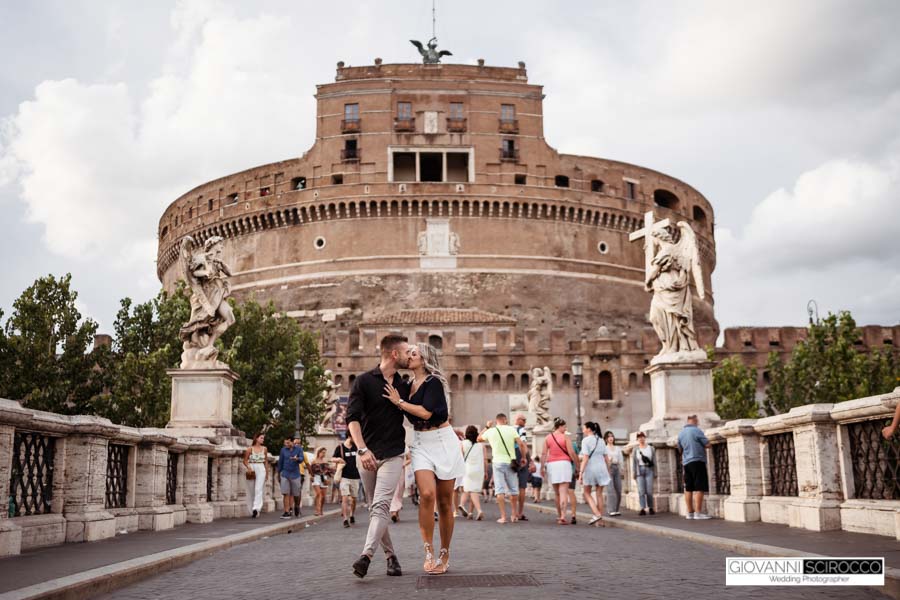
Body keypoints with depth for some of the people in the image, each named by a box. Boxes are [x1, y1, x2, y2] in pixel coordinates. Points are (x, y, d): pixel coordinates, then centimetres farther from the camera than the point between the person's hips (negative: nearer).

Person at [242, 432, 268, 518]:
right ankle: (252, 510, 16)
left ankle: (256, 508, -27)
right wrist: (248, 468, -14)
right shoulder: (250, 449, 0)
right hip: (251, 469, 0)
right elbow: (245, 461, 2)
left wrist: (267, 472, 15)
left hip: (261, 470, 1)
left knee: (259, 489, -16)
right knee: (251, 490, 4)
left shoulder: (264, 449, 8)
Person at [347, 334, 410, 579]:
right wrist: (362, 449, -22)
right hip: (367, 454, -1)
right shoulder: (364, 381, -2)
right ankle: (391, 556, 18)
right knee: (375, 508, 6)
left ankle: (366, 555, -27)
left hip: (392, 455, 1)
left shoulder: (405, 386, 11)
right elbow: (352, 418, -10)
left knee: (381, 505, -17)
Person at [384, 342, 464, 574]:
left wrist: (399, 402, -12)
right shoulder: (409, 386, 12)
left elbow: (426, 412, -22)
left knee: (444, 501, 2)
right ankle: (429, 552, -12)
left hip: (443, 443, -4)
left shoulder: (434, 382, -9)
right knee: (427, 494, -18)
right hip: (421, 444, 4)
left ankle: (444, 556, 14)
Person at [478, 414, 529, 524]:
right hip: (510, 462, 0)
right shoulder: (511, 429, -2)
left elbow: (478, 439, 18)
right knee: (513, 489, 13)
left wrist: (487, 427, 25)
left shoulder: (490, 431, 2)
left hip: (498, 462, 0)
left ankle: (503, 516, -5)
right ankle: (513, 515, 22)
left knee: (500, 490, 0)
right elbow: (521, 444, -8)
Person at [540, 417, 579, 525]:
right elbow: (571, 453, -8)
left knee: (557, 493, 17)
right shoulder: (565, 437, -5)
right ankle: (562, 517, -16)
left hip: (551, 465, 4)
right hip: (564, 464, -4)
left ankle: (559, 516, 28)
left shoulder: (548, 438, 5)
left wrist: (543, 467, 7)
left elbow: (544, 454, 2)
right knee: (564, 492, -6)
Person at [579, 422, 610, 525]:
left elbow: (585, 458, -14)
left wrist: (580, 473, -14)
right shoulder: (601, 440, 11)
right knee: (599, 494, 10)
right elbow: (607, 458, 10)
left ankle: (597, 514, -6)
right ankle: (600, 518, 9)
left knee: (587, 493, 10)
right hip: (602, 469, 5)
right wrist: (608, 472, 17)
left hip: (590, 469, -5)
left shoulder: (585, 440, -6)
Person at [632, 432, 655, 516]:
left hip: (649, 469, 0)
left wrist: (655, 472, 4)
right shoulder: (636, 449, 8)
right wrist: (634, 473, 2)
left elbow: (654, 461, 9)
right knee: (641, 491, -6)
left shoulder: (651, 448, 9)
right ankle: (643, 509, -6)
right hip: (640, 470, 0)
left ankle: (651, 508, 6)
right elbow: (634, 461, 7)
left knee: (649, 490, -5)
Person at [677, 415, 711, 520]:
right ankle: (698, 512, -11)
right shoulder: (696, 430, -10)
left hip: (686, 463, 7)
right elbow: (707, 445, -9)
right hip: (697, 461, -7)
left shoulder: (681, 433, 10)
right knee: (699, 488, -6)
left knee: (688, 488, 7)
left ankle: (690, 512, 8)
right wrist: (701, 444, 10)